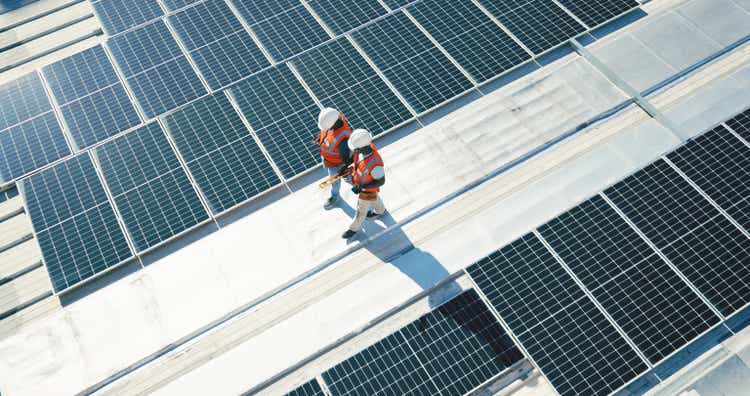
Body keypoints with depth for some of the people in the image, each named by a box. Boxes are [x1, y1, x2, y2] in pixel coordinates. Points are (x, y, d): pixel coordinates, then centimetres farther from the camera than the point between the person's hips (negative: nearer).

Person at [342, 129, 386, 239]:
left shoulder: (375, 164, -49)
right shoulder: (366, 144, -29)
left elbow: (381, 181, -30)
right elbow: (354, 154, -3)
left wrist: (361, 187, -31)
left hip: (369, 188, -6)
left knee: (362, 209, 22)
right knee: (374, 197, 35)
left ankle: (354, 228, 49)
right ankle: (380, 210, 66)